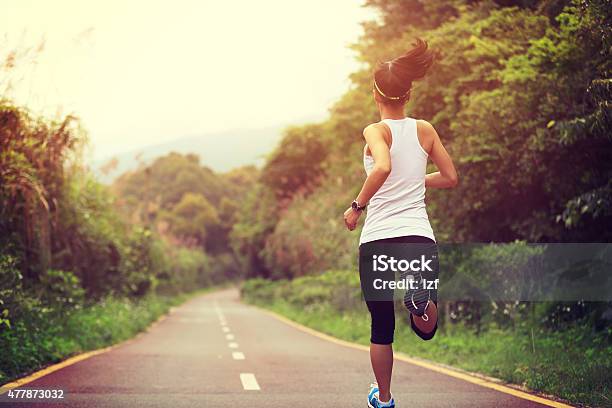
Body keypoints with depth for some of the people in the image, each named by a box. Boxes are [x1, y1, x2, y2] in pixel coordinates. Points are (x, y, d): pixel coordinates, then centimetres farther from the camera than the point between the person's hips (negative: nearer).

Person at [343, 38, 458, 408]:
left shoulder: (376, 131, -2)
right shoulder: (425, 130, 8)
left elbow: (383, 167, -23)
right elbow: (450, 178, 14)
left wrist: (357, 205, -11)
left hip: (377, 239, -2)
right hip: (419, 236, 2)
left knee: (382, 328, 17)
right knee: (427, 330, 11)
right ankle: (421, 296, -22)